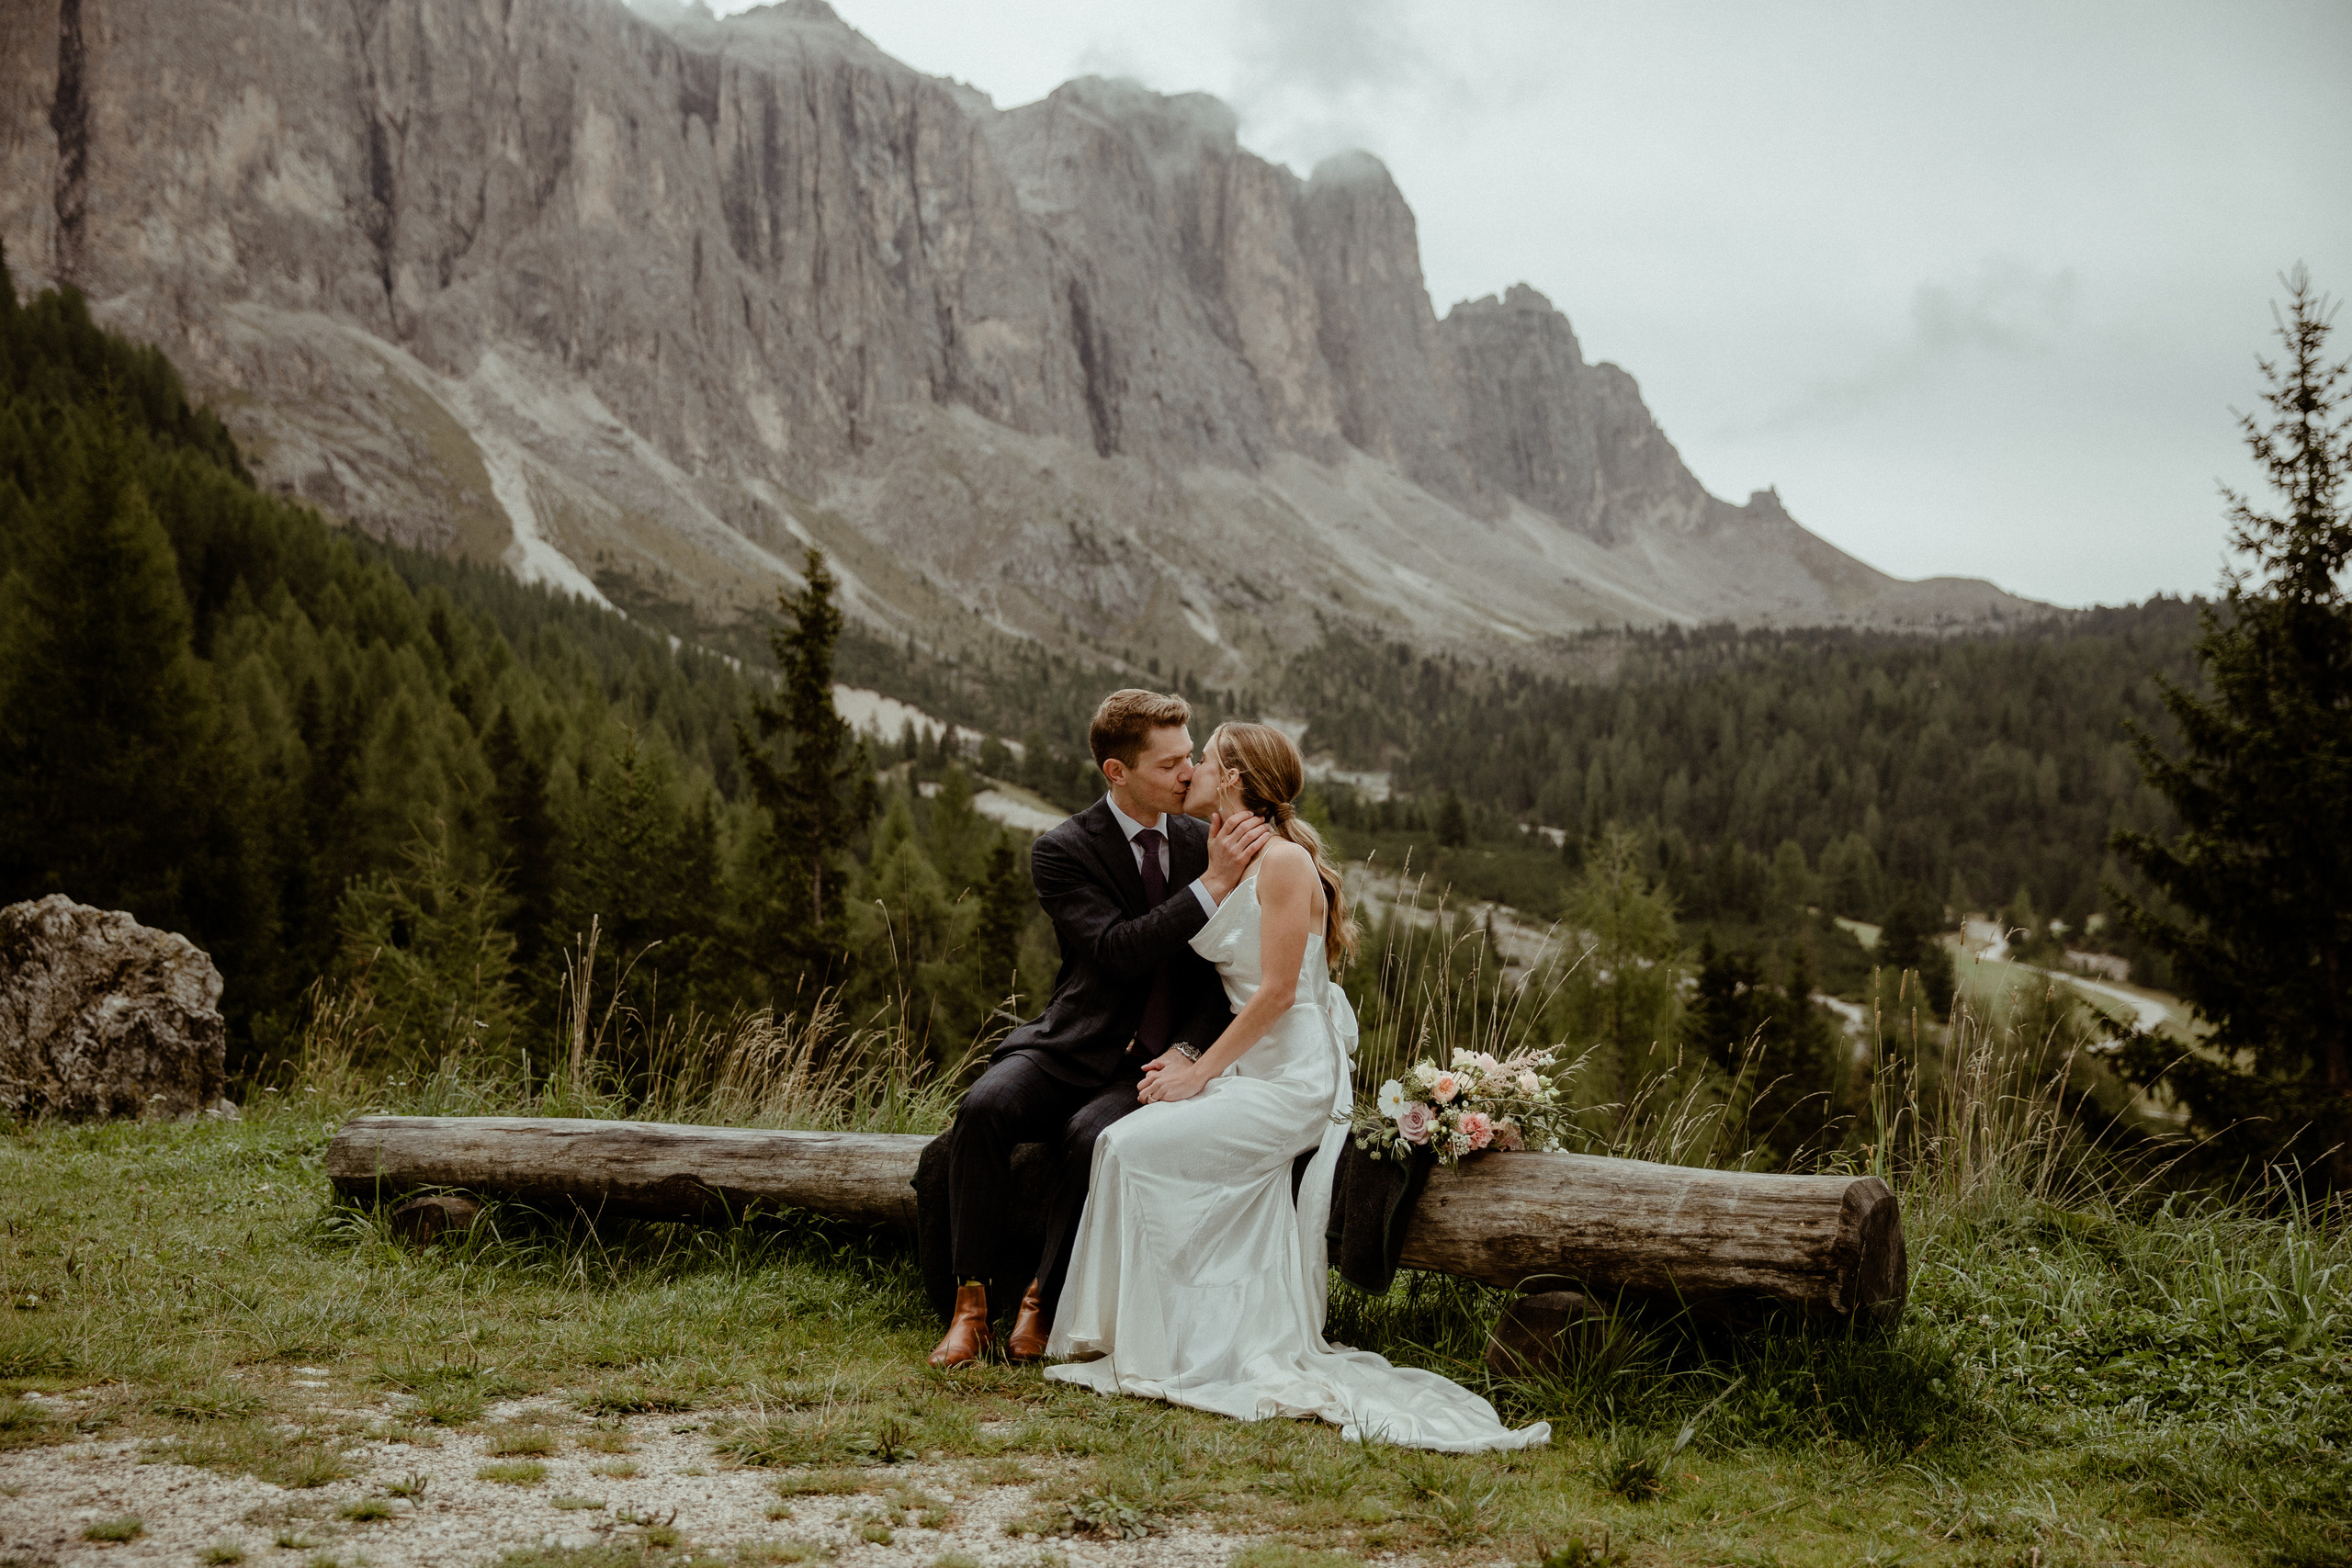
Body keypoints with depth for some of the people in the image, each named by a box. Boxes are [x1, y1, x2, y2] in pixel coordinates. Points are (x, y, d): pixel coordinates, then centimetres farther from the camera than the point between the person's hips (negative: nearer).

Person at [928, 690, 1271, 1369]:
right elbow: (1118, 951, -19)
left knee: (1095, 1134, -32)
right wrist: (1212, 885, -27)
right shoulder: (1063, 852, -5)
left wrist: (1189, 1049, -10)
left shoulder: (1203, 842, 7)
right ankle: (970, 1301, -20)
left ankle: (1041, 1302, -15)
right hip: (1072, 1050, 0)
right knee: (984, 1106, -30)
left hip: (1154, 1064, 1)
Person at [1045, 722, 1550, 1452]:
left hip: (1293, 1078, -9)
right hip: (1249, 1068, 9)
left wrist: (1199, 1074, -15)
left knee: (1133, 1146, -19)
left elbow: (1277, 991, -18)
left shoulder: (1285, 862, -14)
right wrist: (1188, 1056, 3)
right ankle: (1262, 1356, 0)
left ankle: (1152, 1346, -7)